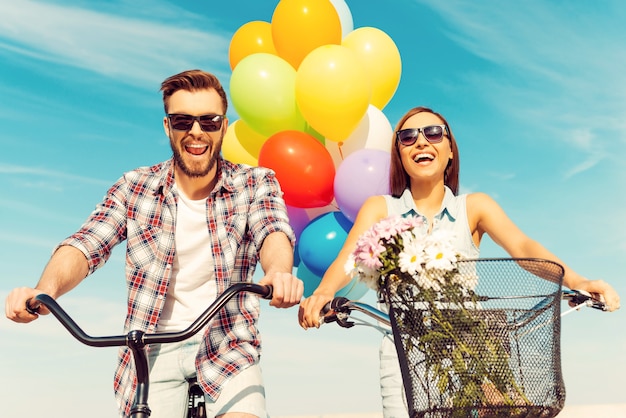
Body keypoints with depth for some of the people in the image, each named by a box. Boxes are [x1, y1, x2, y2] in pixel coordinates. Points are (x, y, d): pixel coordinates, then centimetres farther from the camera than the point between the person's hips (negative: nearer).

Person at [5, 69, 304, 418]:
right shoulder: (135, 188, 0)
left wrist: (279, 272, -45)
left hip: (227, 346, -1)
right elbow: (85, 245, -11)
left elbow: (273, 232, -21)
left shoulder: (255, 183, -3)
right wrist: (45, 289, -32)